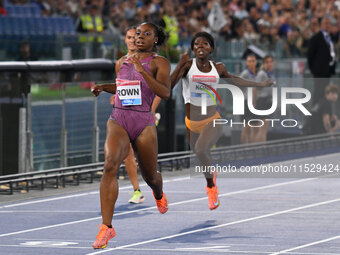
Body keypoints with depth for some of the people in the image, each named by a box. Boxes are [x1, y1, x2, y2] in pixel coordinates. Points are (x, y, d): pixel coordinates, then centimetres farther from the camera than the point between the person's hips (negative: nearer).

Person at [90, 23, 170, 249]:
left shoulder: (159, 63, -1)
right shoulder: (123, 62, 14)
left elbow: (165, 93, -16)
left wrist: (142, 70, -23)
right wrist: (103, 88, 12)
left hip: (144, 123, -2)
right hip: (118, 120, 2)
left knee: (150, 177, 12)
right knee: (110, 165, -24)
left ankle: (159, 195, 54)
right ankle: (107, 226, -28)